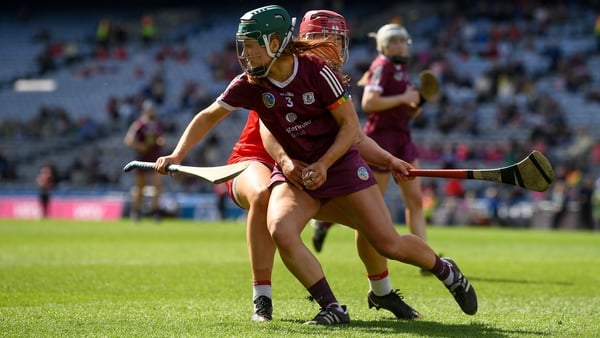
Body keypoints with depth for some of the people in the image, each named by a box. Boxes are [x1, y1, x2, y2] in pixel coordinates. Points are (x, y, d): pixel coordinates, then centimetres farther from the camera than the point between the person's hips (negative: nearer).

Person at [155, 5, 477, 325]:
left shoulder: (317, 71, -18)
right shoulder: (249, 84, -9)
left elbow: (351, 124, -11)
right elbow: (208, 117, 3)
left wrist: (323, 165, -21)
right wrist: (177, 155, -7)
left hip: (340, 163, -3)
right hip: (294, 170, 3)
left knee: (389, 244, -5)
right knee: (280, 230, -27)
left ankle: (446, 270, 27)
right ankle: (332, 309, -15)